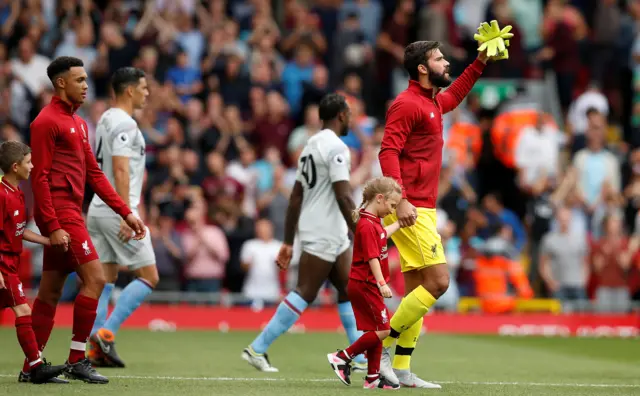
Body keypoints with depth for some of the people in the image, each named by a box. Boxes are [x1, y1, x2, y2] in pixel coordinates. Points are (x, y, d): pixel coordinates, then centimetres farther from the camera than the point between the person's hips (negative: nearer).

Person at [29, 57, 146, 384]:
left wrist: (126, 212, 15)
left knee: (50, 290, 10)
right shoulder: (47, 122, -9)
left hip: (72, 212, 9)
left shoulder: (77, 123, 19)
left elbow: (93, 173, 21)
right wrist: (53, 227, -20)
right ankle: (77, 361, -9)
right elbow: (39, 177, -14)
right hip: (59, 213, -9)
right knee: (94, 278, -13)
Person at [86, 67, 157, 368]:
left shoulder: (106, 120, 17)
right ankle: (106, 333, -12)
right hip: (118, 211, -9)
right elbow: (120, 171, -21)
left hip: (98, 209, 9)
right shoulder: (125, 123, -13)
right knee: (148, 277, -4)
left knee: (105, 280, 9)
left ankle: (95, 349, 4)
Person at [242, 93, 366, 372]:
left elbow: (296, 197, 16)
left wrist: (288, 242, 17)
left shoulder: (311, 146, 16)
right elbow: (343, 197, -20)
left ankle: (362, 358, 14)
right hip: (324, 235, -10)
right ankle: (257, 349, -7)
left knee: (349, 291, 12)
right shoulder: (336, 147, -13)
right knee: (304, 294, -7)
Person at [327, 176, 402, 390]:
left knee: (376, 331, 11)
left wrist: (400, 224, 44)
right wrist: (382, 284, -31)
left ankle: (373, 377, 16)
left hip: (366, 285, 10)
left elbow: (382, 234, 36)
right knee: (382, 330, -8)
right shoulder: (367, 226, -19)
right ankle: (342, 358, -2)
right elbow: (372, 258, -26)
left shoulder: (374, 222, 12)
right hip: (365, 285, -10)